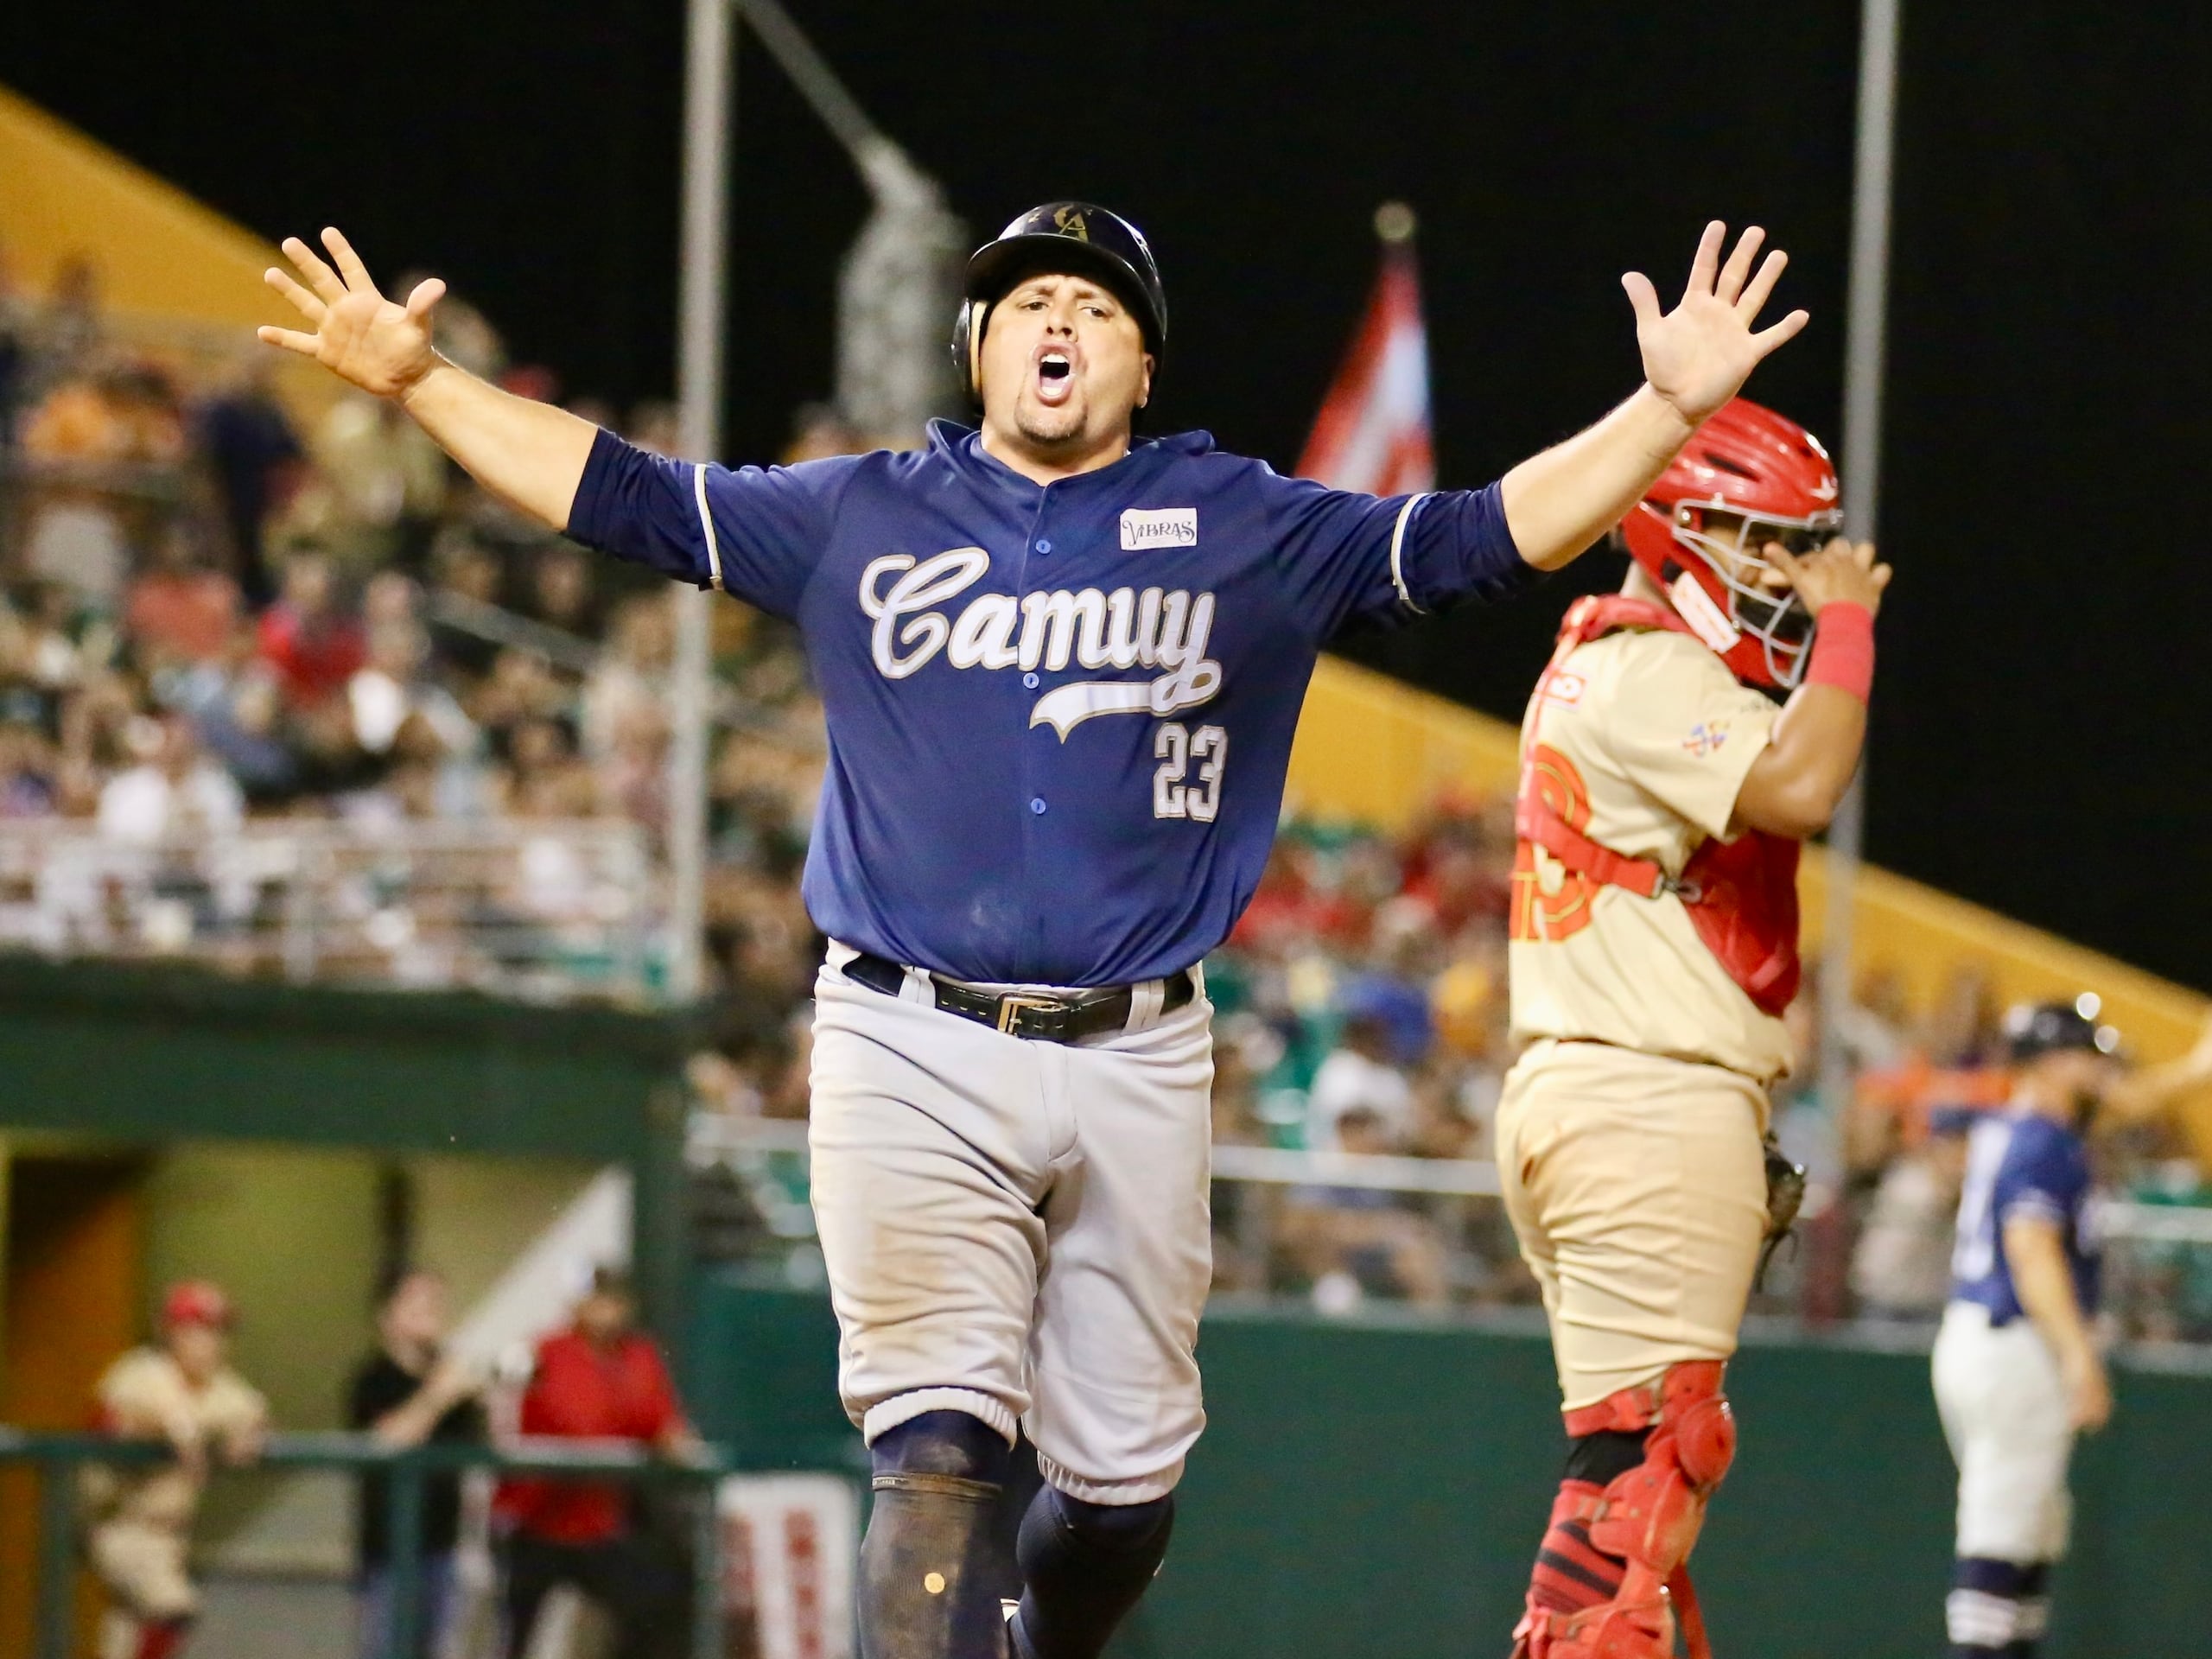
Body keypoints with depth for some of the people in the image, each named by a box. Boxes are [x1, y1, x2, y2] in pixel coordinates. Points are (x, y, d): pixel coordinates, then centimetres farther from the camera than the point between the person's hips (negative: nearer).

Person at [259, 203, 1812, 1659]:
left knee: (1125, 1476, 4)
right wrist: (417, 380, 3)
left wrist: (1669, 410, -7)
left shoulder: (1247, 531, 9)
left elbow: (1484, 539, 4)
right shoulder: (857, 518, 10)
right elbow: (621, 493, 11)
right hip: (914, 1054, -1)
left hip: (1139, 1067, 2)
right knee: (937, 1455, -13)